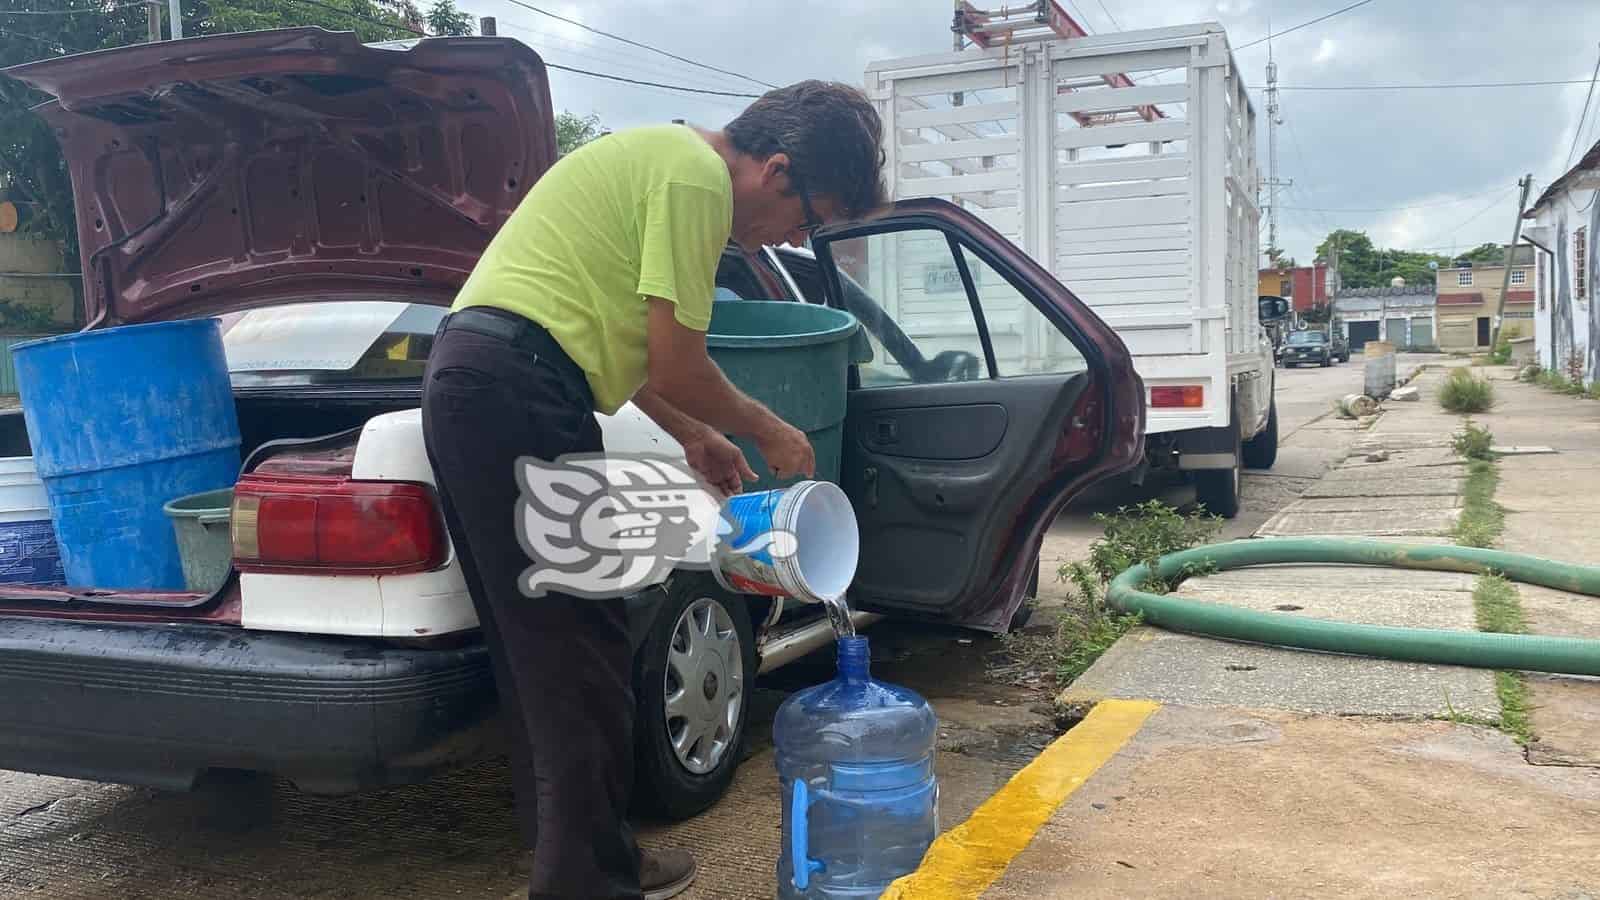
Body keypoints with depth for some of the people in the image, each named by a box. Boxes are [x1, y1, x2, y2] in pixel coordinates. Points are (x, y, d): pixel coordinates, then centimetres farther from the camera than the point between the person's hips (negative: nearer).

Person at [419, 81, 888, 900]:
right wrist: (770, 431, 6)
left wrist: (691, 435, 28)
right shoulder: (698, 175, -9)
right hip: (519, 393, -11)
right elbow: (676, 366, -11)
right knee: (582, 654, -2)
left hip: (466, 379, 11)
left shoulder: (663, 156, 23)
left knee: (535, 647, 15)